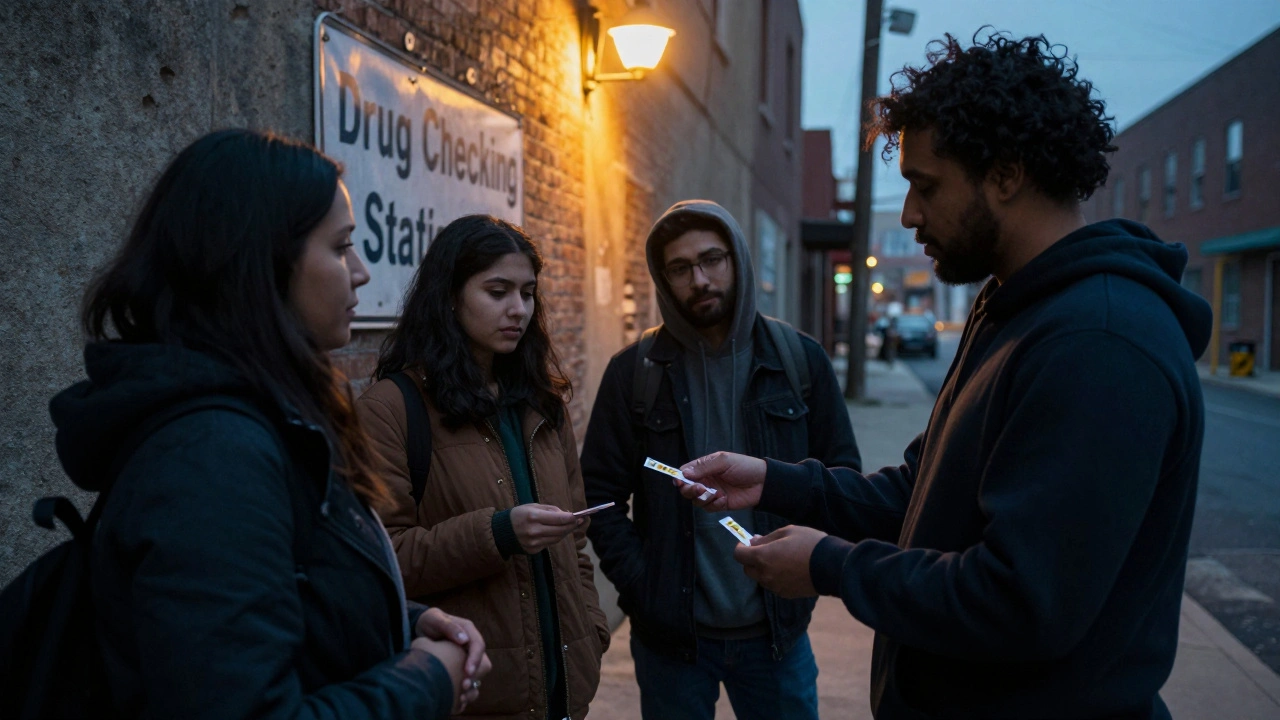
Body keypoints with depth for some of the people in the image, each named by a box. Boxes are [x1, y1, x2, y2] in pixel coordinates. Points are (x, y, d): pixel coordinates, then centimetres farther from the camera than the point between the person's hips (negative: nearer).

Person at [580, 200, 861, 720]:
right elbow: (601, 495, -1)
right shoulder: (633, 371, -2)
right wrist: (639, 586, -9)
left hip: (776, 629, 1)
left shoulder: (800, 359, 0)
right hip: (669, 635, 0)